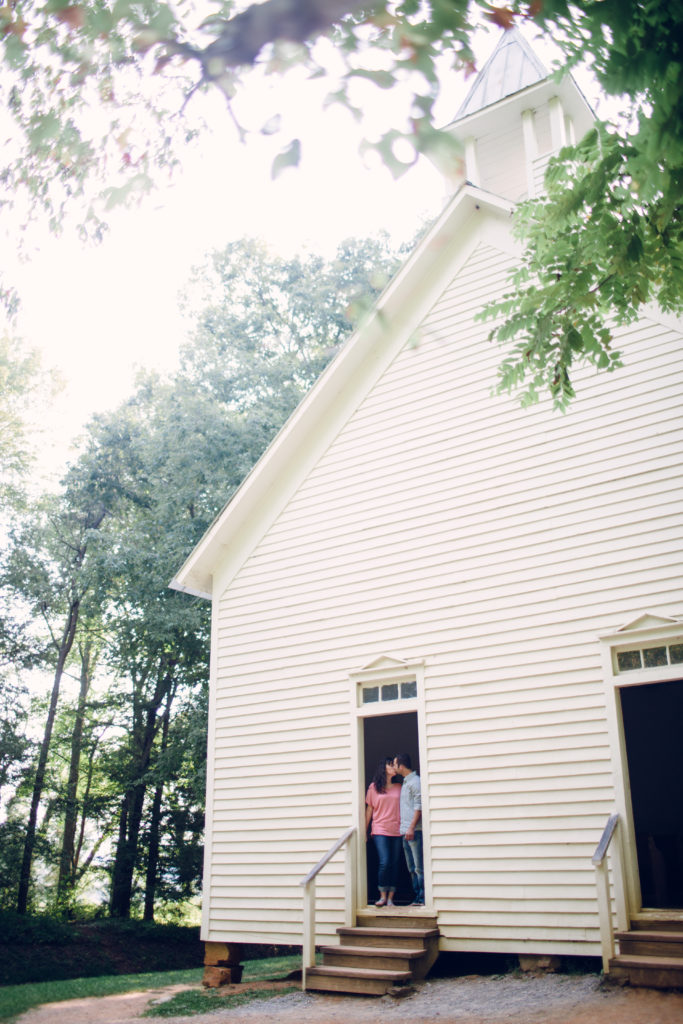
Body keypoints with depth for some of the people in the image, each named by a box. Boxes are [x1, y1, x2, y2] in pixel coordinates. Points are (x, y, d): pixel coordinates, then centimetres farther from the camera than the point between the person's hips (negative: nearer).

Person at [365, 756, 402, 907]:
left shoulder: (399, 787, 10)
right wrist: (365, 831, 8)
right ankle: (382, 896, 3)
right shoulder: (374, 787, 5)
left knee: (394, 864, 1)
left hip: (397, 831, 2)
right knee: (384, 863, -11)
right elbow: (369, 809, 9)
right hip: (380, 830, -2)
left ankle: (390, 898, 8)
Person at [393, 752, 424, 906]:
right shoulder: (405, 783, 20)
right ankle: (417, 896, 13)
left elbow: (419, 806, -14)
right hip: (405, 831, 9)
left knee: (419, 867, -7)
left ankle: (423, 898, -5)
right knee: (412, 868, 9)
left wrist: (411, 827, -19)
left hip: (414, 831, -9)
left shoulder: (415, 781, -8)